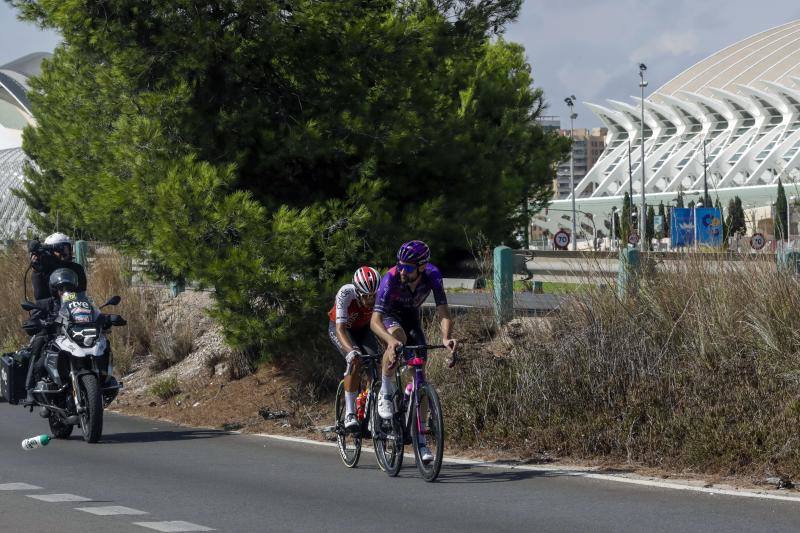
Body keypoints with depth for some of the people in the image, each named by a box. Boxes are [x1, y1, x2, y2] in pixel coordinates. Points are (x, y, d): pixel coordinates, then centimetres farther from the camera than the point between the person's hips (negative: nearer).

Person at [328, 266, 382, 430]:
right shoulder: (345, 294, -38)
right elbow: (340, 328, -42)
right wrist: (351, 350, -59)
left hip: (363, 328, 3)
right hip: (340, 327, -3)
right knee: (355, 361, -28)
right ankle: (350, 414, -24)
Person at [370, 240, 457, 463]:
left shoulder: (432, 276, -29)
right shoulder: (391, 279, -37)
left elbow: (443, 311, -33)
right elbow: (375, 321, -43)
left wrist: (446, 337, -53)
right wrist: (390, 341, -62)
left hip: (411, 317, 3)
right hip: (388, 316, -3)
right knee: (398, 337, -40)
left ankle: (420, 439, 2)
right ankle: (385, 393, -21)